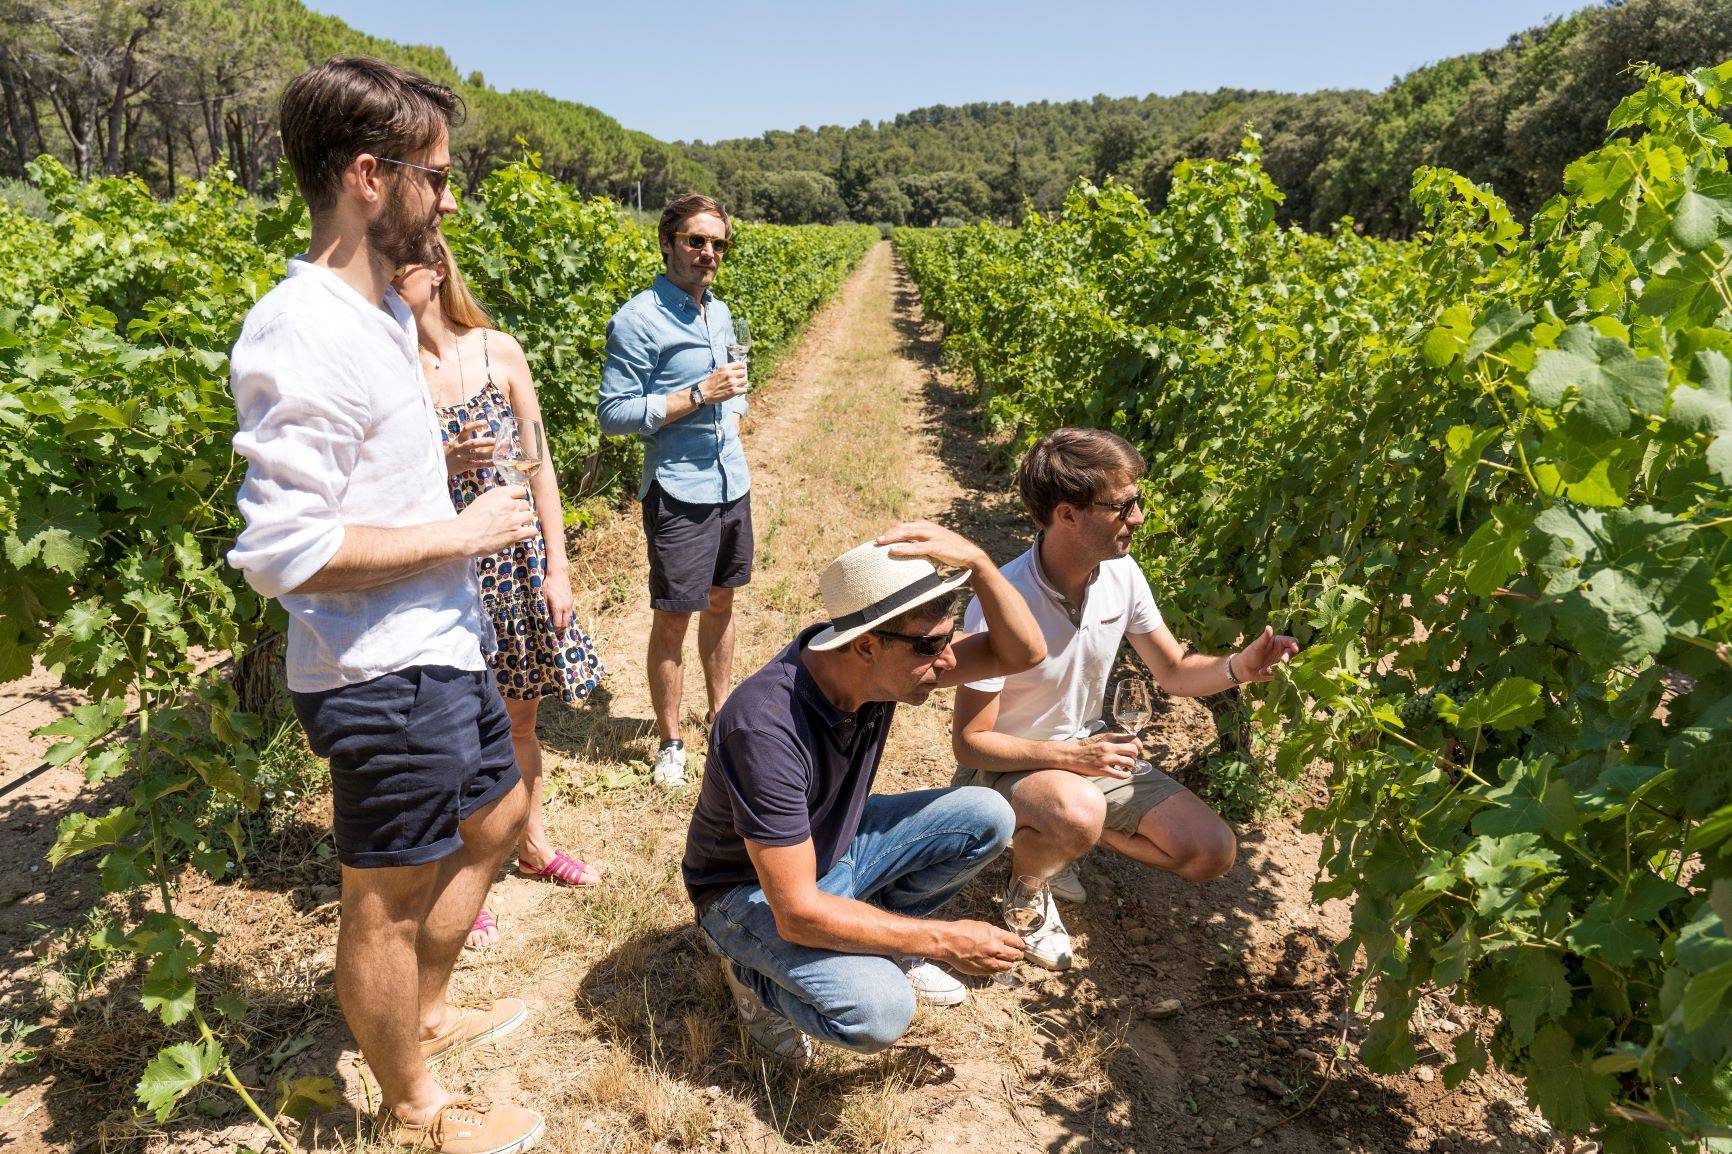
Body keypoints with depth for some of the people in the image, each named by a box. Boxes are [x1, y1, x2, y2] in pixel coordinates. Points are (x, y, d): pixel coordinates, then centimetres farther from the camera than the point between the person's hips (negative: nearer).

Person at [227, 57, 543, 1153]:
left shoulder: (385, 313, 8)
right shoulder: (301, 336, -22)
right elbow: (283, 551, -26)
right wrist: (460, 533, -18)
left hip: (444, 649, 10)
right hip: (383, 674, -10)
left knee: (496, 814, 26)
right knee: (390, 900, 10)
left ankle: (428, 1010, 49)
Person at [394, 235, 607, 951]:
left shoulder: (498, 351, -2)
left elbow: (539, 465, 1)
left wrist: (557, 568, -1)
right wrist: (441, 465, -23)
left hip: (516, 558, 2)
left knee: (520, 716, 17)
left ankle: (533, 844, 41)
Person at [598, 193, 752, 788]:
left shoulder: (721, 313, 12)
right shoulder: (638, 320, -12)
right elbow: (615, 414, -16)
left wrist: (735, 453, 10)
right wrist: (699, 395, -20)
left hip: (731, 486, 7)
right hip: (679, 492, -7)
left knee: (721, 604, 18)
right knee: (673, 619, 1)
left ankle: (721, 712, 34)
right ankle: (670, 741, 16)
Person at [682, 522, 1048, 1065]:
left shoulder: (877, 667, -17)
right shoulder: (767, 728, -38)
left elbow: (1021, 653, -14)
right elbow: (798, 915, -35)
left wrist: (975, 560, -32)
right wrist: (945, 941, -28)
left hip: (835, 843, 7)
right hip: (754, 891, -7)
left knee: (987, 818, -8)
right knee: (879, 1010, -31)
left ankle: (876, 940, 12)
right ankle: (757, 976, 1)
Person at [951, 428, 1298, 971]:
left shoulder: (1122, 574, -10)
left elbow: (1174, 670, 3)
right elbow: (969, 742, -22)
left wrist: (1237, 667, -18)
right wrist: (1068, 754, -31)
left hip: (1088, 750, 7)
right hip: (1005, 763, -6)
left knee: (1212, 853, -4)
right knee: (1080, 811, -40)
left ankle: (1053, 838, 13)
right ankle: (1027, 884, -3)